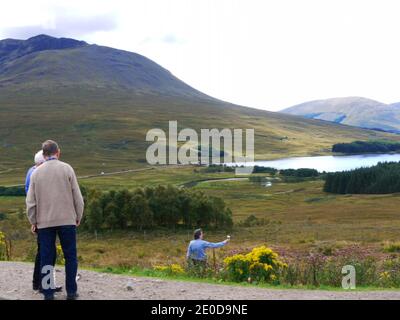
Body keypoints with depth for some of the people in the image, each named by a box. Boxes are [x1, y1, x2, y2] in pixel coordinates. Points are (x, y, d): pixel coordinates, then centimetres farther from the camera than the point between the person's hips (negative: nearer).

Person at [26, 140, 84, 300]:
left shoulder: (36, 172, 4)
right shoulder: (66, 169, -1)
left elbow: (30, 201, 4)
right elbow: (77, 196, -2)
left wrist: (33, 221, 14)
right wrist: (78, 217, 9)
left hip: (44, 222, 2)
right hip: (67, 220, -2)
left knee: (46, 258, 6)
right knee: (70, 257, 6)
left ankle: (48, 293, 7)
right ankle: (71, 292, 7)